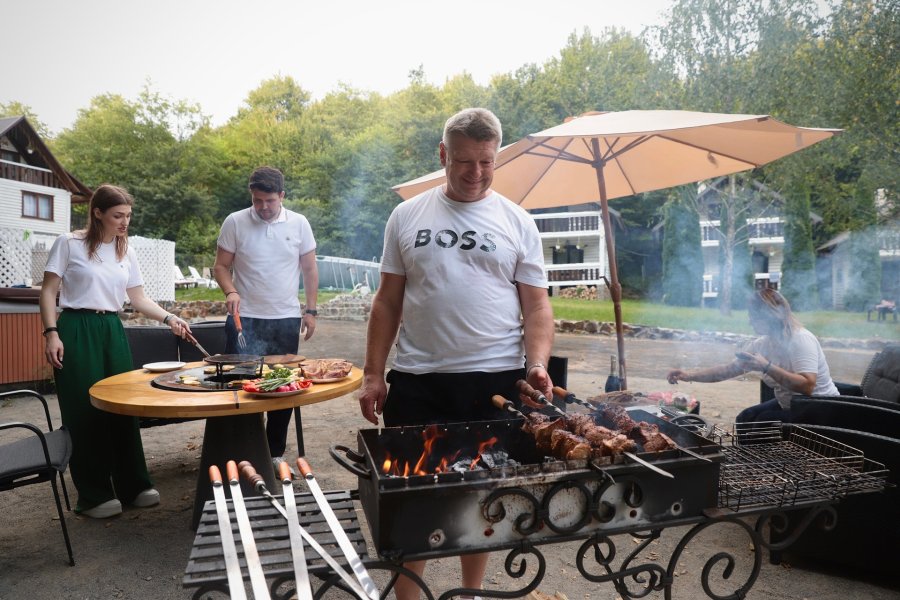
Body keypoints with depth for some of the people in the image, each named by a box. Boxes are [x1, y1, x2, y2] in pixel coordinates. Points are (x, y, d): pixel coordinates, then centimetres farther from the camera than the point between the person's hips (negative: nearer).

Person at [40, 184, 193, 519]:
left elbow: (138, 299, 11)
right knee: (84, 411, -1)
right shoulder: (69, 243, -3)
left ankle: (133, 485, 16)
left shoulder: (126, 252, 11)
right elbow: (48, 292, -3)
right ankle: (94, 495, 9)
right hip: (77, 330, -5)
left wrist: (169, 319, -2)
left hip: (112, 330, 5)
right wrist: (51, 333, -11)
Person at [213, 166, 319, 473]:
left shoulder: (299, 223, 1)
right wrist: (231, 292, -18)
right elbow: (221, 266, 1)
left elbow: (310, 269, 6)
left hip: (287, 320, 2)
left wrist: (311, 310, 1)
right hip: (245, 320, -1)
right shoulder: (234, 222, -3)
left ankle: (275, 452, 24)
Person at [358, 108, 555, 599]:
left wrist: (538, 364, -13)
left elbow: (537, 306, 3)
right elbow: (387, 302, 7)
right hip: (417, 379, 1)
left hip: (496, 380, 0)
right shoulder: (407, 216, 6)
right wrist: (372, 374, 3)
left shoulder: (517, 222, 4)